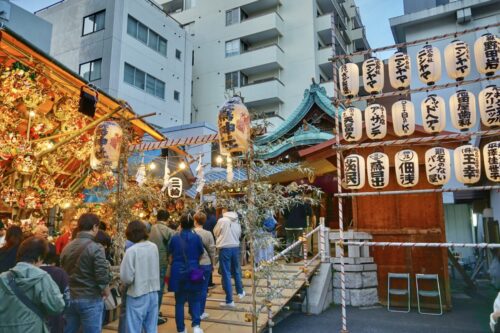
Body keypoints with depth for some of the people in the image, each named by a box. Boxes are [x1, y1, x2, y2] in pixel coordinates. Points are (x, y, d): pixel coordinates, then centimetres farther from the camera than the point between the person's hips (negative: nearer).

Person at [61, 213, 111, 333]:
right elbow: (102, 275, -20)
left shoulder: (67, 247, 6)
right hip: (90, 299, -7)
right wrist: (105, 289, -2)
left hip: (70, 298, 7)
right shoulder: (96, 248, -17)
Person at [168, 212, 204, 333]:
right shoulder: (196, 237, -6)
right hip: (193, 272, -1)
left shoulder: (174, 238, -3)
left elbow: (171, 257, 9)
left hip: (178, 273, 1)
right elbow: (200, 256, 5)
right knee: (195, 299, 13)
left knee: (179, 301, 13)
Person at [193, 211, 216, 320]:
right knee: (203, 289, 7)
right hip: (206, 264, -1)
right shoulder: (208, 234, -9)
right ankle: (201, 312, 14)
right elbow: (212, 250, -4)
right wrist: (213, 263, 9)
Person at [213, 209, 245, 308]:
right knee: (236, 271, 23)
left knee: (226, 274, 2)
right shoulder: (237, 220, 1)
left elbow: (216, 233, 2)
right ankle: (240, 292, 39)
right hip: (235, 247, 5)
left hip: (224, 248, -5)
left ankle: (229, 301, 6)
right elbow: (239, 234, 6)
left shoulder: (222, 220, -12)